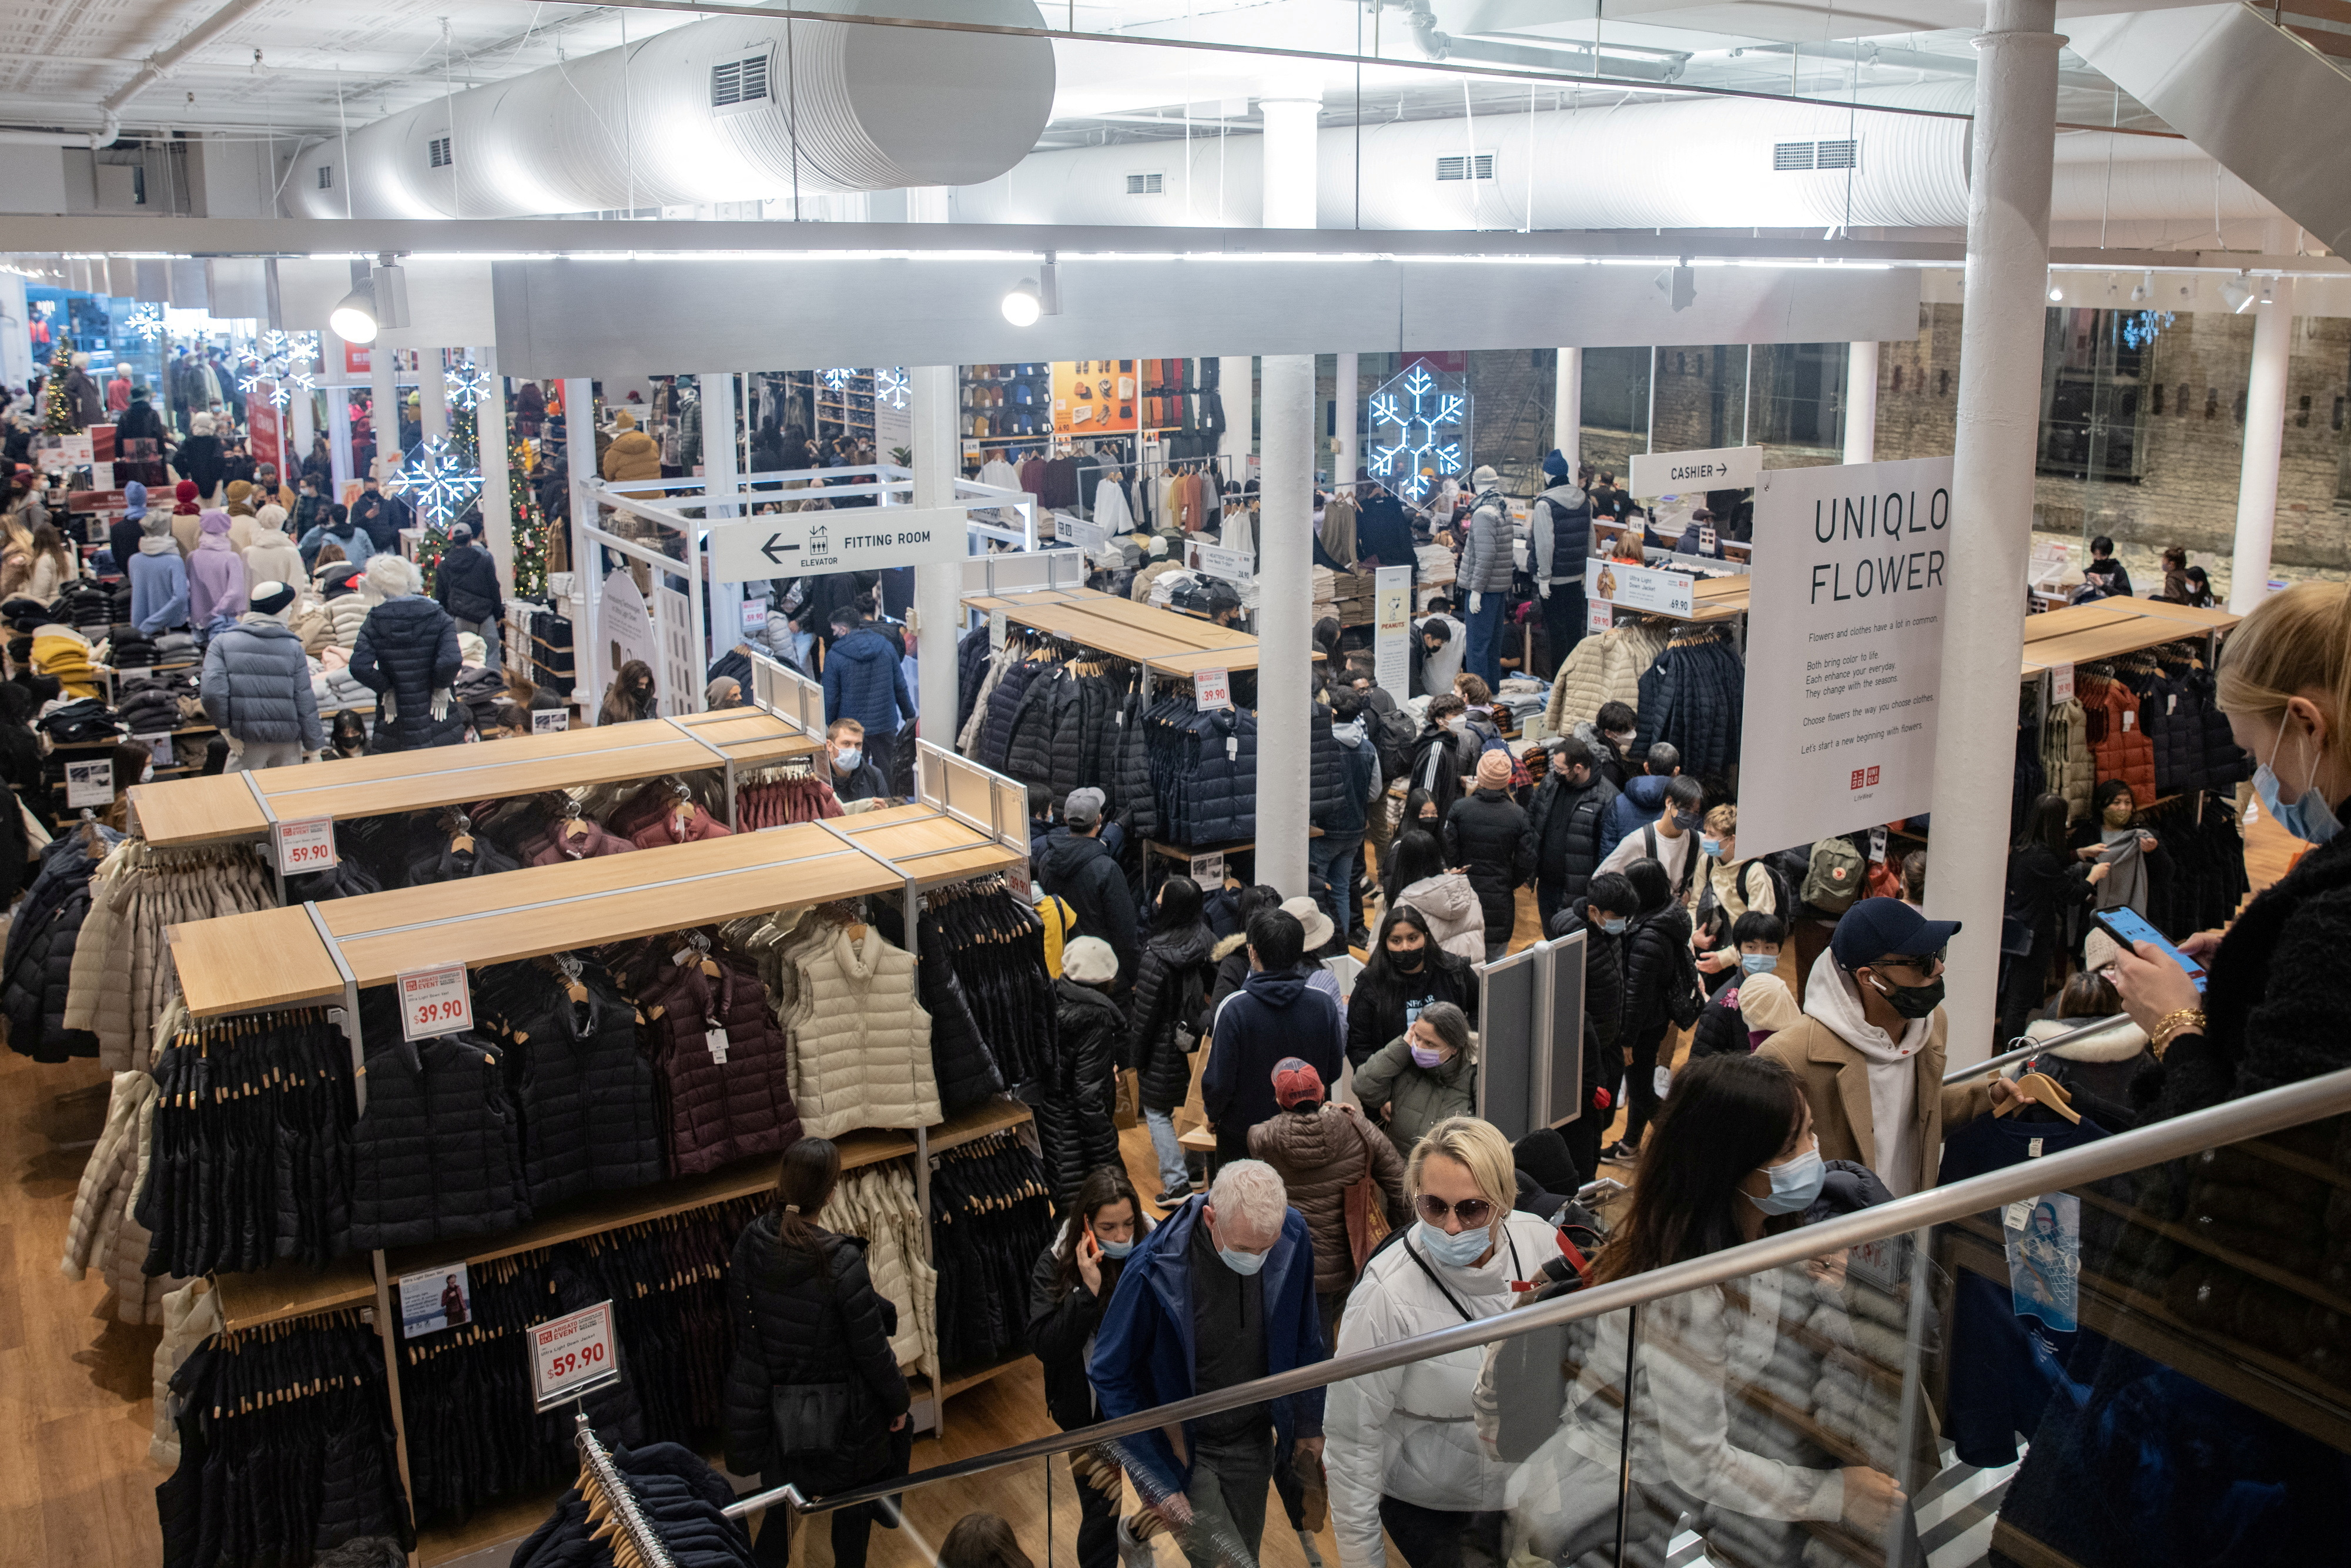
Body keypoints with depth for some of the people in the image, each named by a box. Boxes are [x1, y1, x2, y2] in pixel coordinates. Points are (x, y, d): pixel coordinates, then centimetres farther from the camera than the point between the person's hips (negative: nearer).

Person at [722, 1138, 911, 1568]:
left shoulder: (751, 1243, -13)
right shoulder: (843, 1262, -28)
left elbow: (740, 1319, 1)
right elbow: (871, 1347, -18)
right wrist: (898, 1402, -3)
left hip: (773, 1405, 4)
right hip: (839, 1413, -4)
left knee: (782, 1502, 24)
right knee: (852, 1502, 21)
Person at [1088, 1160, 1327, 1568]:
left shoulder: (1292, 1237, -17)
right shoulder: (1156, 1269, -29)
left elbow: (1305, 1339, 2)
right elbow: (1112, 1374, -16)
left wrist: (1309, 1423, 11)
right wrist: (1158, 1480, -16)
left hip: (1254, 1440, 5)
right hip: (1182, 1444, -5)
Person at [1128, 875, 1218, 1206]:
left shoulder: (1156, 958, -26)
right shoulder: (1206, 940, -9)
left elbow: (1144, 1016, -17)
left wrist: (1135, 1061, -5)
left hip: (1165, 1050, -6)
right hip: (1200, 1042, 6)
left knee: (1157, 1112, 11)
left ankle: (1177, 1184, 8)